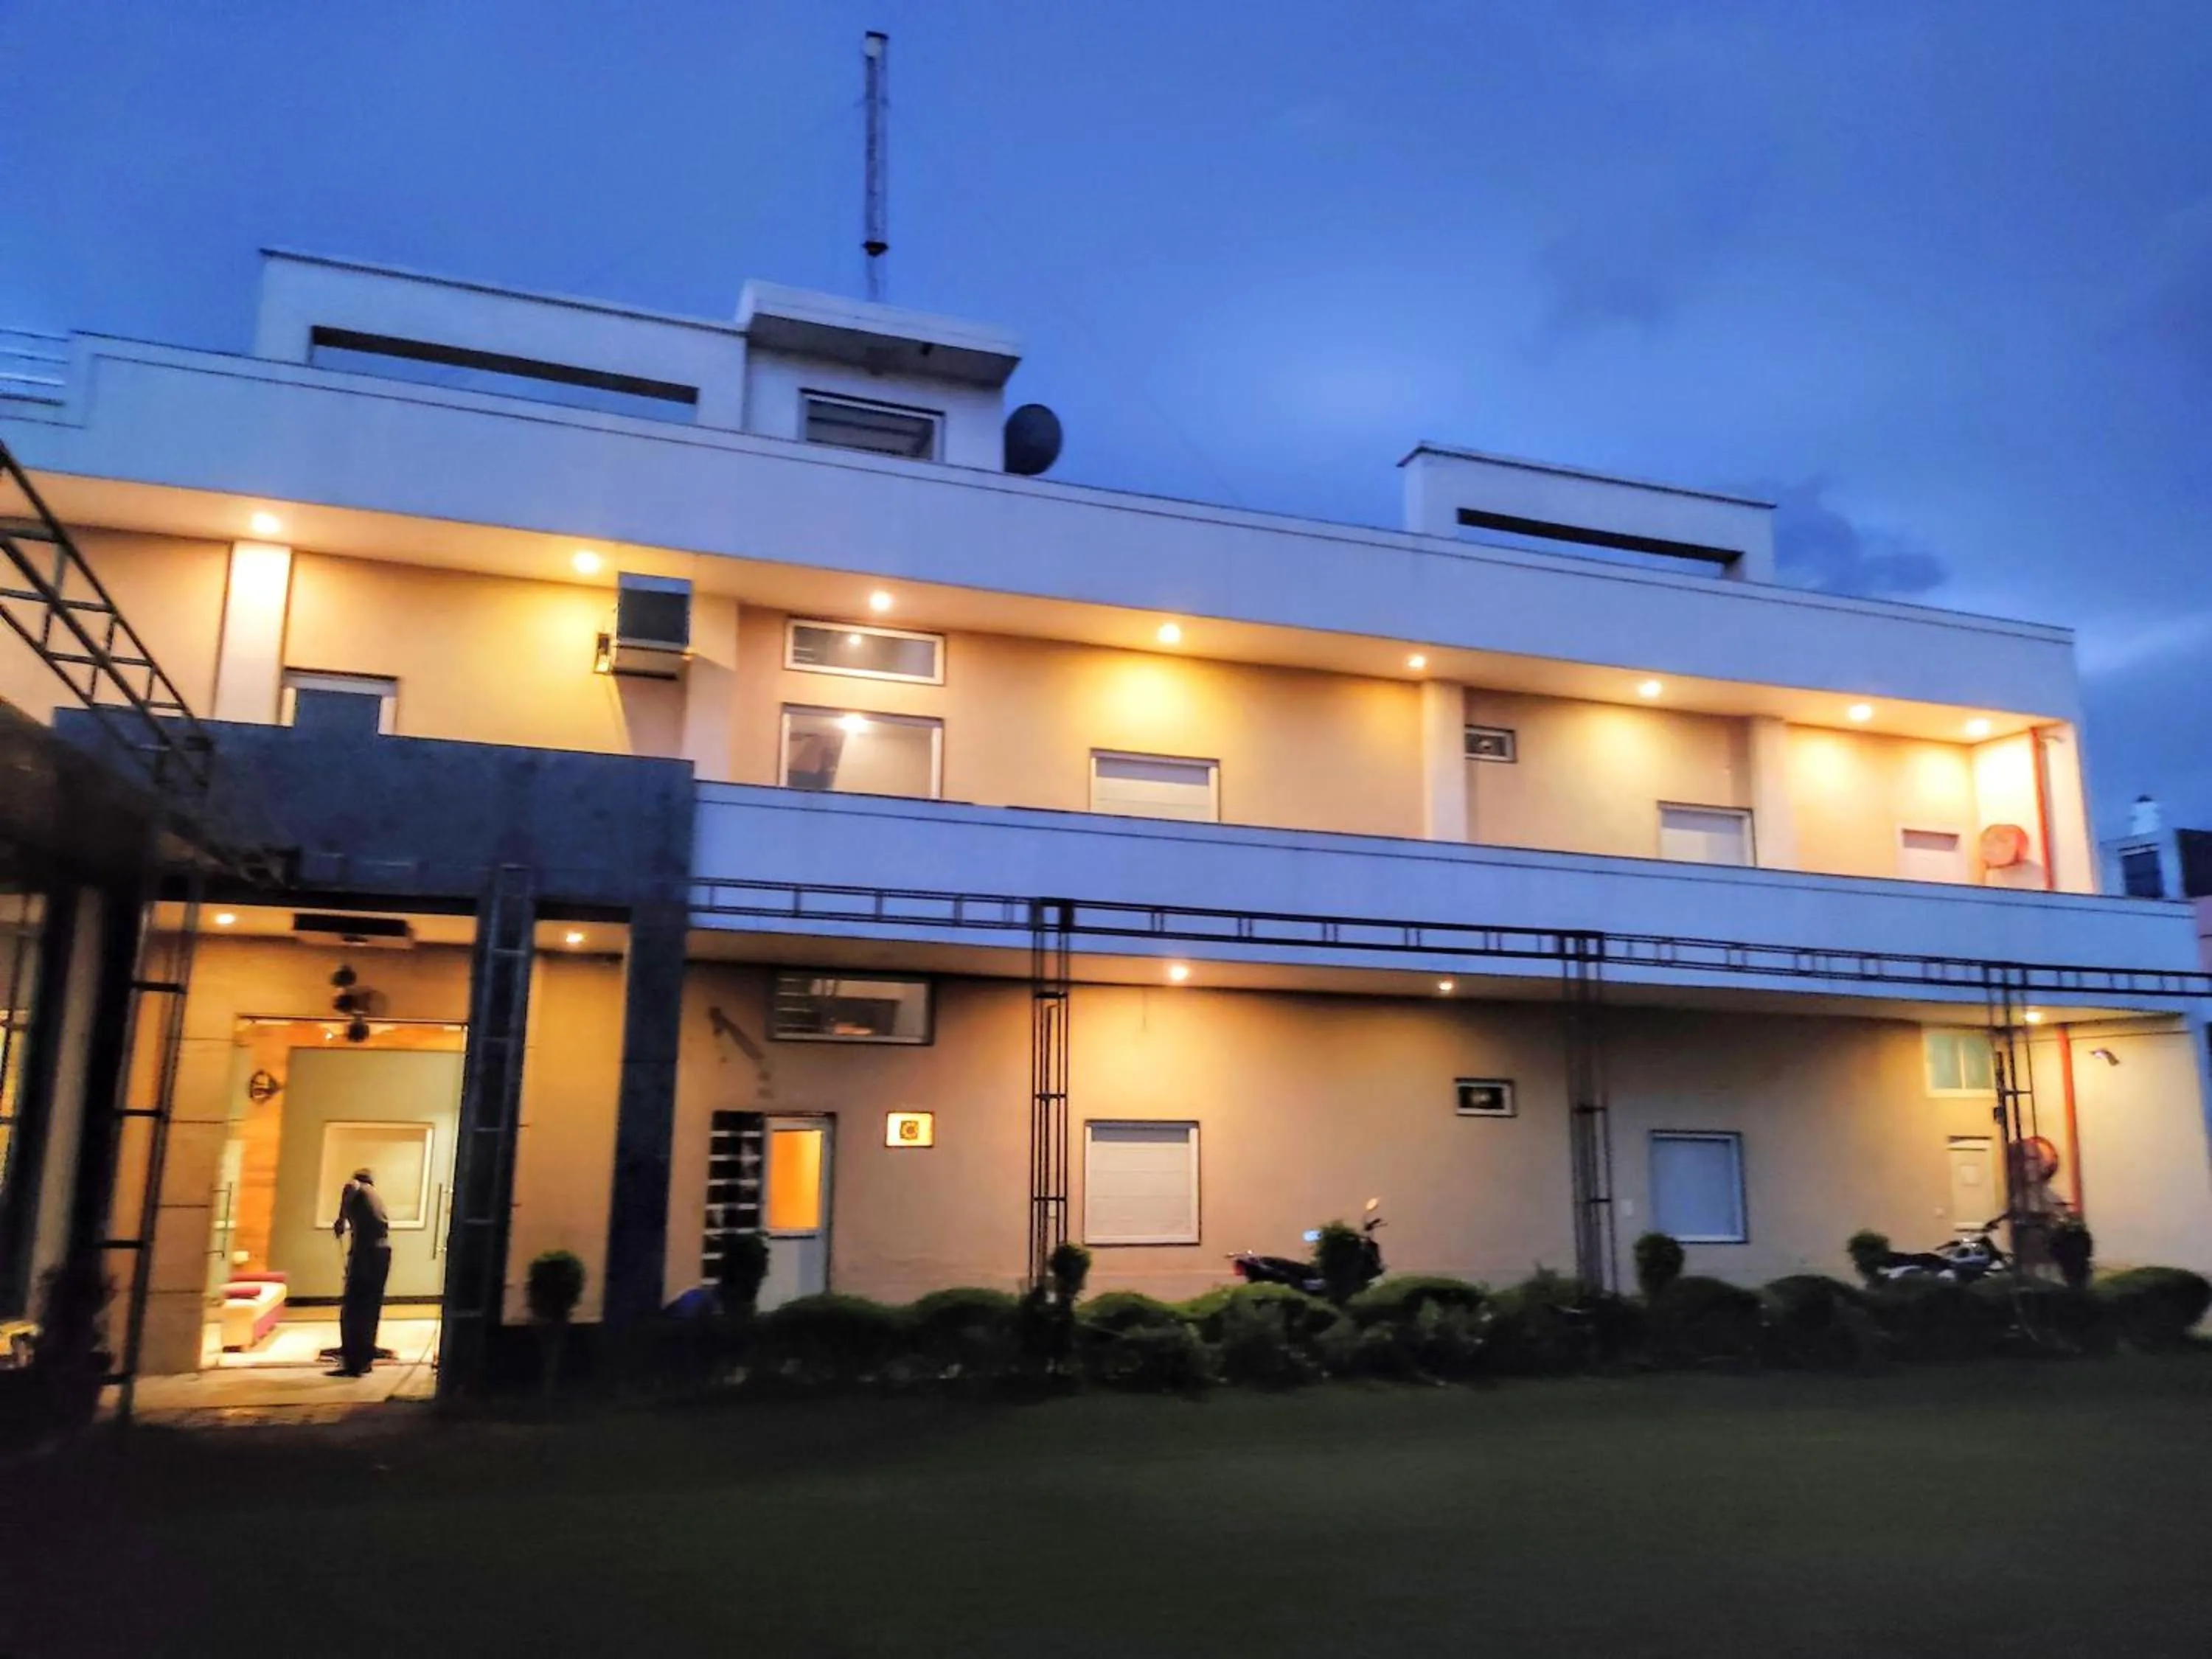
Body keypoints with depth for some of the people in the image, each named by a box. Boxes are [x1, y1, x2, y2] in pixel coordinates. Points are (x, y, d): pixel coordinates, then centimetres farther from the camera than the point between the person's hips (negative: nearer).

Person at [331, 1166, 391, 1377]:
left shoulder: (359, 1191, 8)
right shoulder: (378, 1199, 28)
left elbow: (351, 1186, -18)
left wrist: (341, 1219, -12)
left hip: (365, 1251, -7)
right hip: (384, 1251, 7)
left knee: (351, 1309, -1)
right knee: (371, 1309, 15)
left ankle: (352, 1362, -3)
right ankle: (365, 1359, 18)